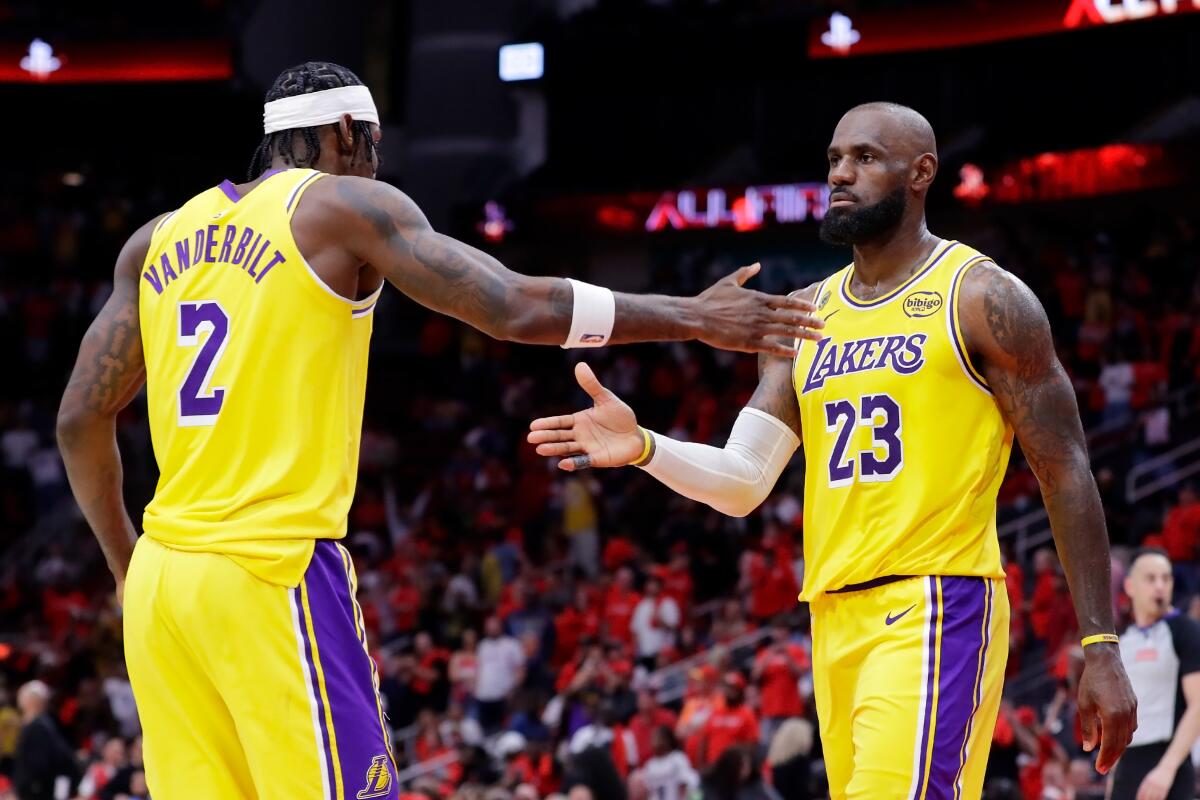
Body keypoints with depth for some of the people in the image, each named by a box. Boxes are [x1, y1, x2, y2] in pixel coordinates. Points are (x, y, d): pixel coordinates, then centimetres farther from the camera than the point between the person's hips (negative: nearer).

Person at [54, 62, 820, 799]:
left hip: (161, 577, 6)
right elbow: (518, 308, -8)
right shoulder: (346, 206, 0)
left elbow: (82, 418, 17)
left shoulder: (161, 238, 17)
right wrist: (696, 318, 0)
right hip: (275, 569, -6)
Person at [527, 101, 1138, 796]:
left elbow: (1066, 471, -3)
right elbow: (744, 484, 12)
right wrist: (642, 448, -8)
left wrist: (1101, 648, -8)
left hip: (937, 610, -7)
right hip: (836, 618, 7)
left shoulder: (981, 298, -1)